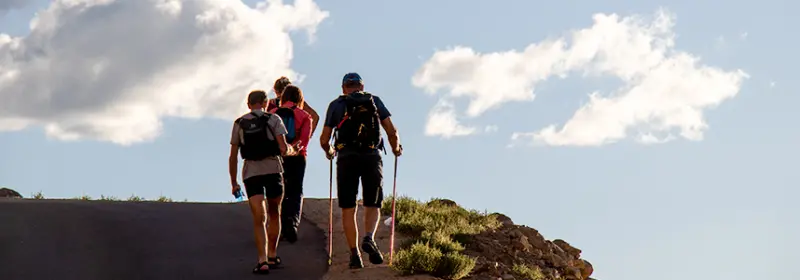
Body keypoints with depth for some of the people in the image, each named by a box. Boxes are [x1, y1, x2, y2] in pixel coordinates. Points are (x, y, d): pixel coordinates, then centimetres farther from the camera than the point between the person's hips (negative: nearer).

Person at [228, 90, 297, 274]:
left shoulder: (239, 123, 11)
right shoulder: (273, 119, 3)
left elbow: (233, 156, 8)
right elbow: (283, 149, -8)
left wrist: (233, 183, 14)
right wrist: (291, 151, 15)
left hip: (250, 172, 1)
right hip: (273, 169, -1)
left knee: (259, 219, -3)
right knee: (274, 214, 18)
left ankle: (262, 260, -17)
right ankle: (272, 256, 25)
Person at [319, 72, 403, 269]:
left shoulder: (336, 105, 12)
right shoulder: (374, 101, 12)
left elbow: (324, 139, 10)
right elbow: (392, 131, 5)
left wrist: (329, 152, 31)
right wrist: (396, 149, 24)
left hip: (346, 158, 0)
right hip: (372, 157, 0)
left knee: (348, 210, 6)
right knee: (373, 206, 9)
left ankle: (354, 253, -2)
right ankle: (369, 238, -18)